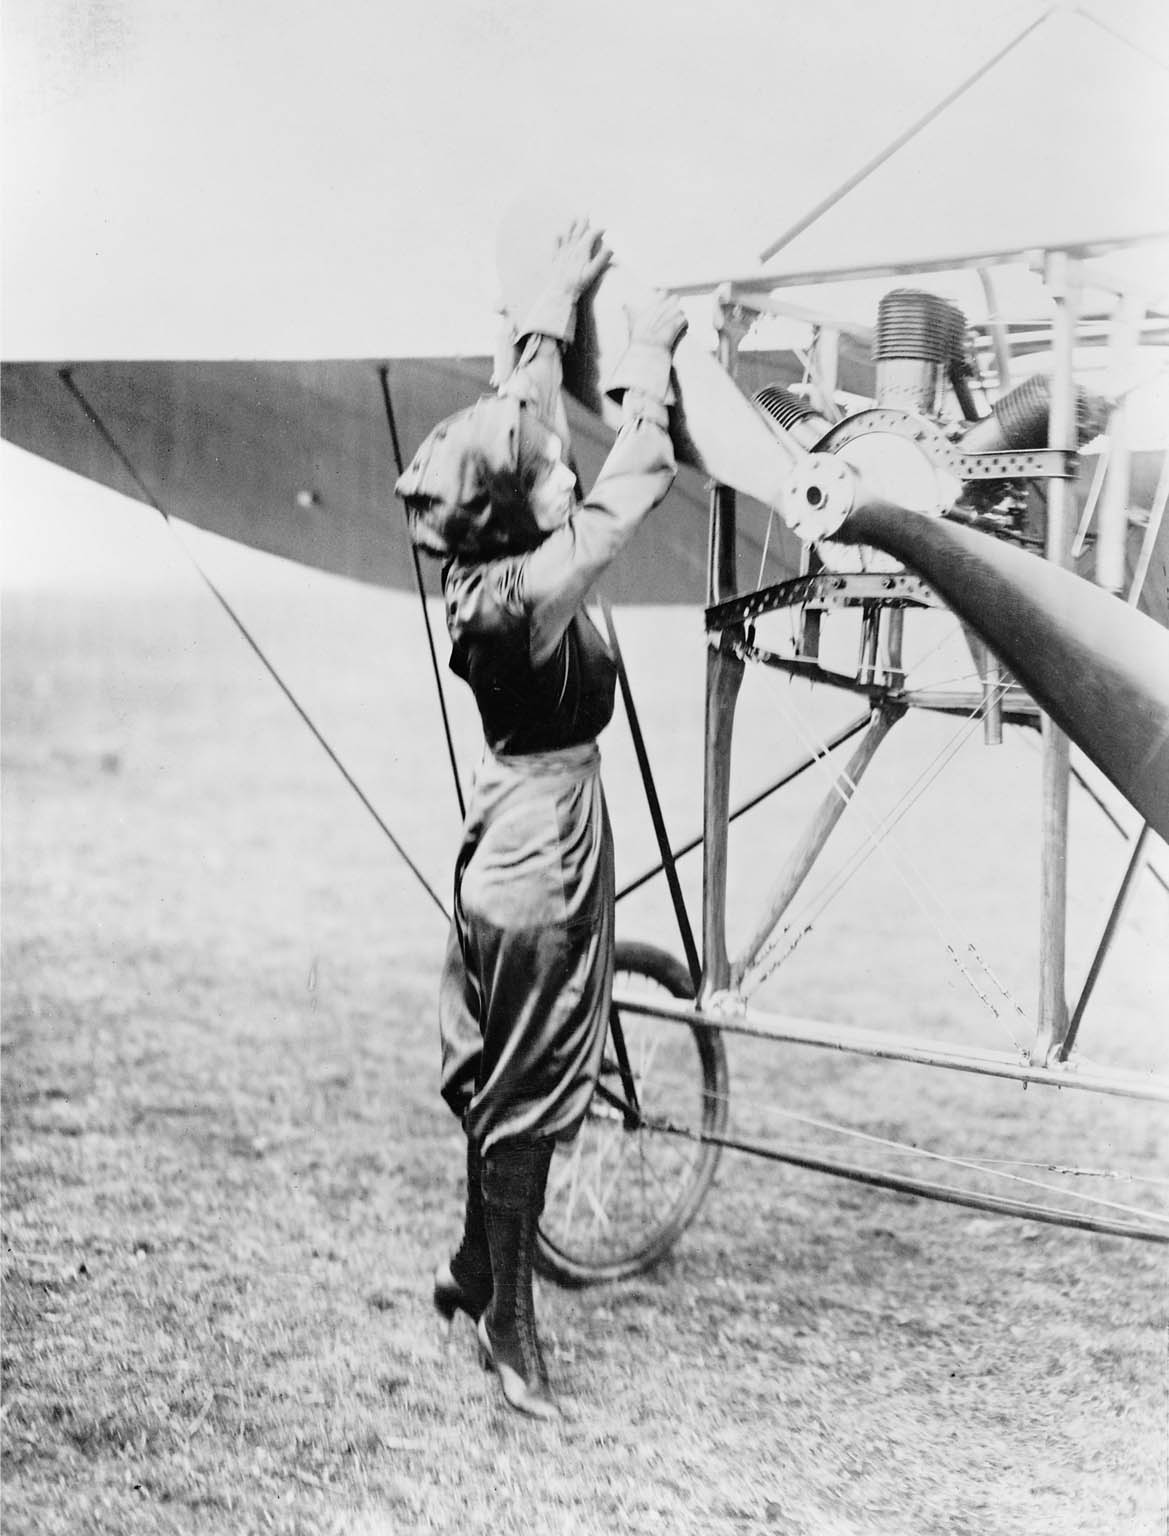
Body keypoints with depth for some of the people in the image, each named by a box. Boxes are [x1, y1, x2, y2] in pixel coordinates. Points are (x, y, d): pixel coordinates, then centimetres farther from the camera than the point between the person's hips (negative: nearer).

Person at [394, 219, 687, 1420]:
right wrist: (649, 358, -6)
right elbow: (637, 481, -19)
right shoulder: (538, 591, -26)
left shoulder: (472, 567, -4)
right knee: (530, 1096, 5)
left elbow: (517, 402, 7)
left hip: (498, 847, 9)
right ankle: (508, 1320, 19)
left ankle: (473, 1267, 39)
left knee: (496, 1076, 22)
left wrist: (561, 300, 16)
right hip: (546, 866, -9)